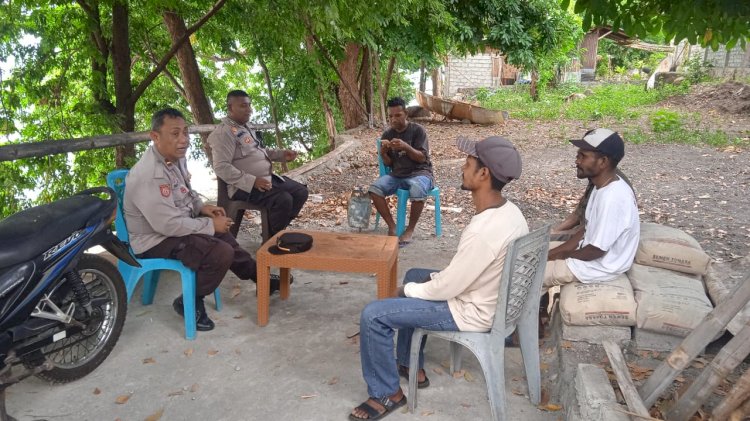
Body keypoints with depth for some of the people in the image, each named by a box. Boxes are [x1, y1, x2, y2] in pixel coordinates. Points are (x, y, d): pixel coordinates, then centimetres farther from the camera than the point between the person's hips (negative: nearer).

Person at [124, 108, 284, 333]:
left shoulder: (176, 158, 0)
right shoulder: (149, 175, -30)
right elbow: (169, 224, -31)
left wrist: (202, 206, 0)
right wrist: (210, 225, -21)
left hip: (175, 225, 10)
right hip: (156, 239, -10)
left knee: (222, 234, 19)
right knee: (221, 253, -22)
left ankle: (257, 275, 37)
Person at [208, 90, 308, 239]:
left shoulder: (246, 128, 16)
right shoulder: (224, 132, -15)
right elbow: (221, 167, -23)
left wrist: (282, 154, 9)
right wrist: (252, 181, -28)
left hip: (268, 178, 10)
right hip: (245, 186, -10)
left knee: (301, 192, 4)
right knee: (283, 200, -29)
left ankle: (277, 230, 14)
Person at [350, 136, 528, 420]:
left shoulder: (483, 232, -34)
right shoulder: (510, 211, -4)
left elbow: (447, 289, -24)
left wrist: (407, 290, -6)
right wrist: (437, 277, 8)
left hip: (472, 311, -9)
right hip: (487, 294, 10)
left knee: (373, 316, -10)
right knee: (414, 275, 28)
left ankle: (387, 394, 12)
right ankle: (410, 365, 34)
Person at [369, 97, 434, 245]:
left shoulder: (417, 130, -4)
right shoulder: (387, 134, 7)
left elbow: (422, 158, -11)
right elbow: (388, 163, 6)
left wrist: (406, 147, -28)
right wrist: (383, 153, -16)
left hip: (419, 173, -4)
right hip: (397, 175, 4)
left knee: (418, 191, -39)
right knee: (374, 189, -24)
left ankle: (410, 229, -16)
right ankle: (392, 226, -12)